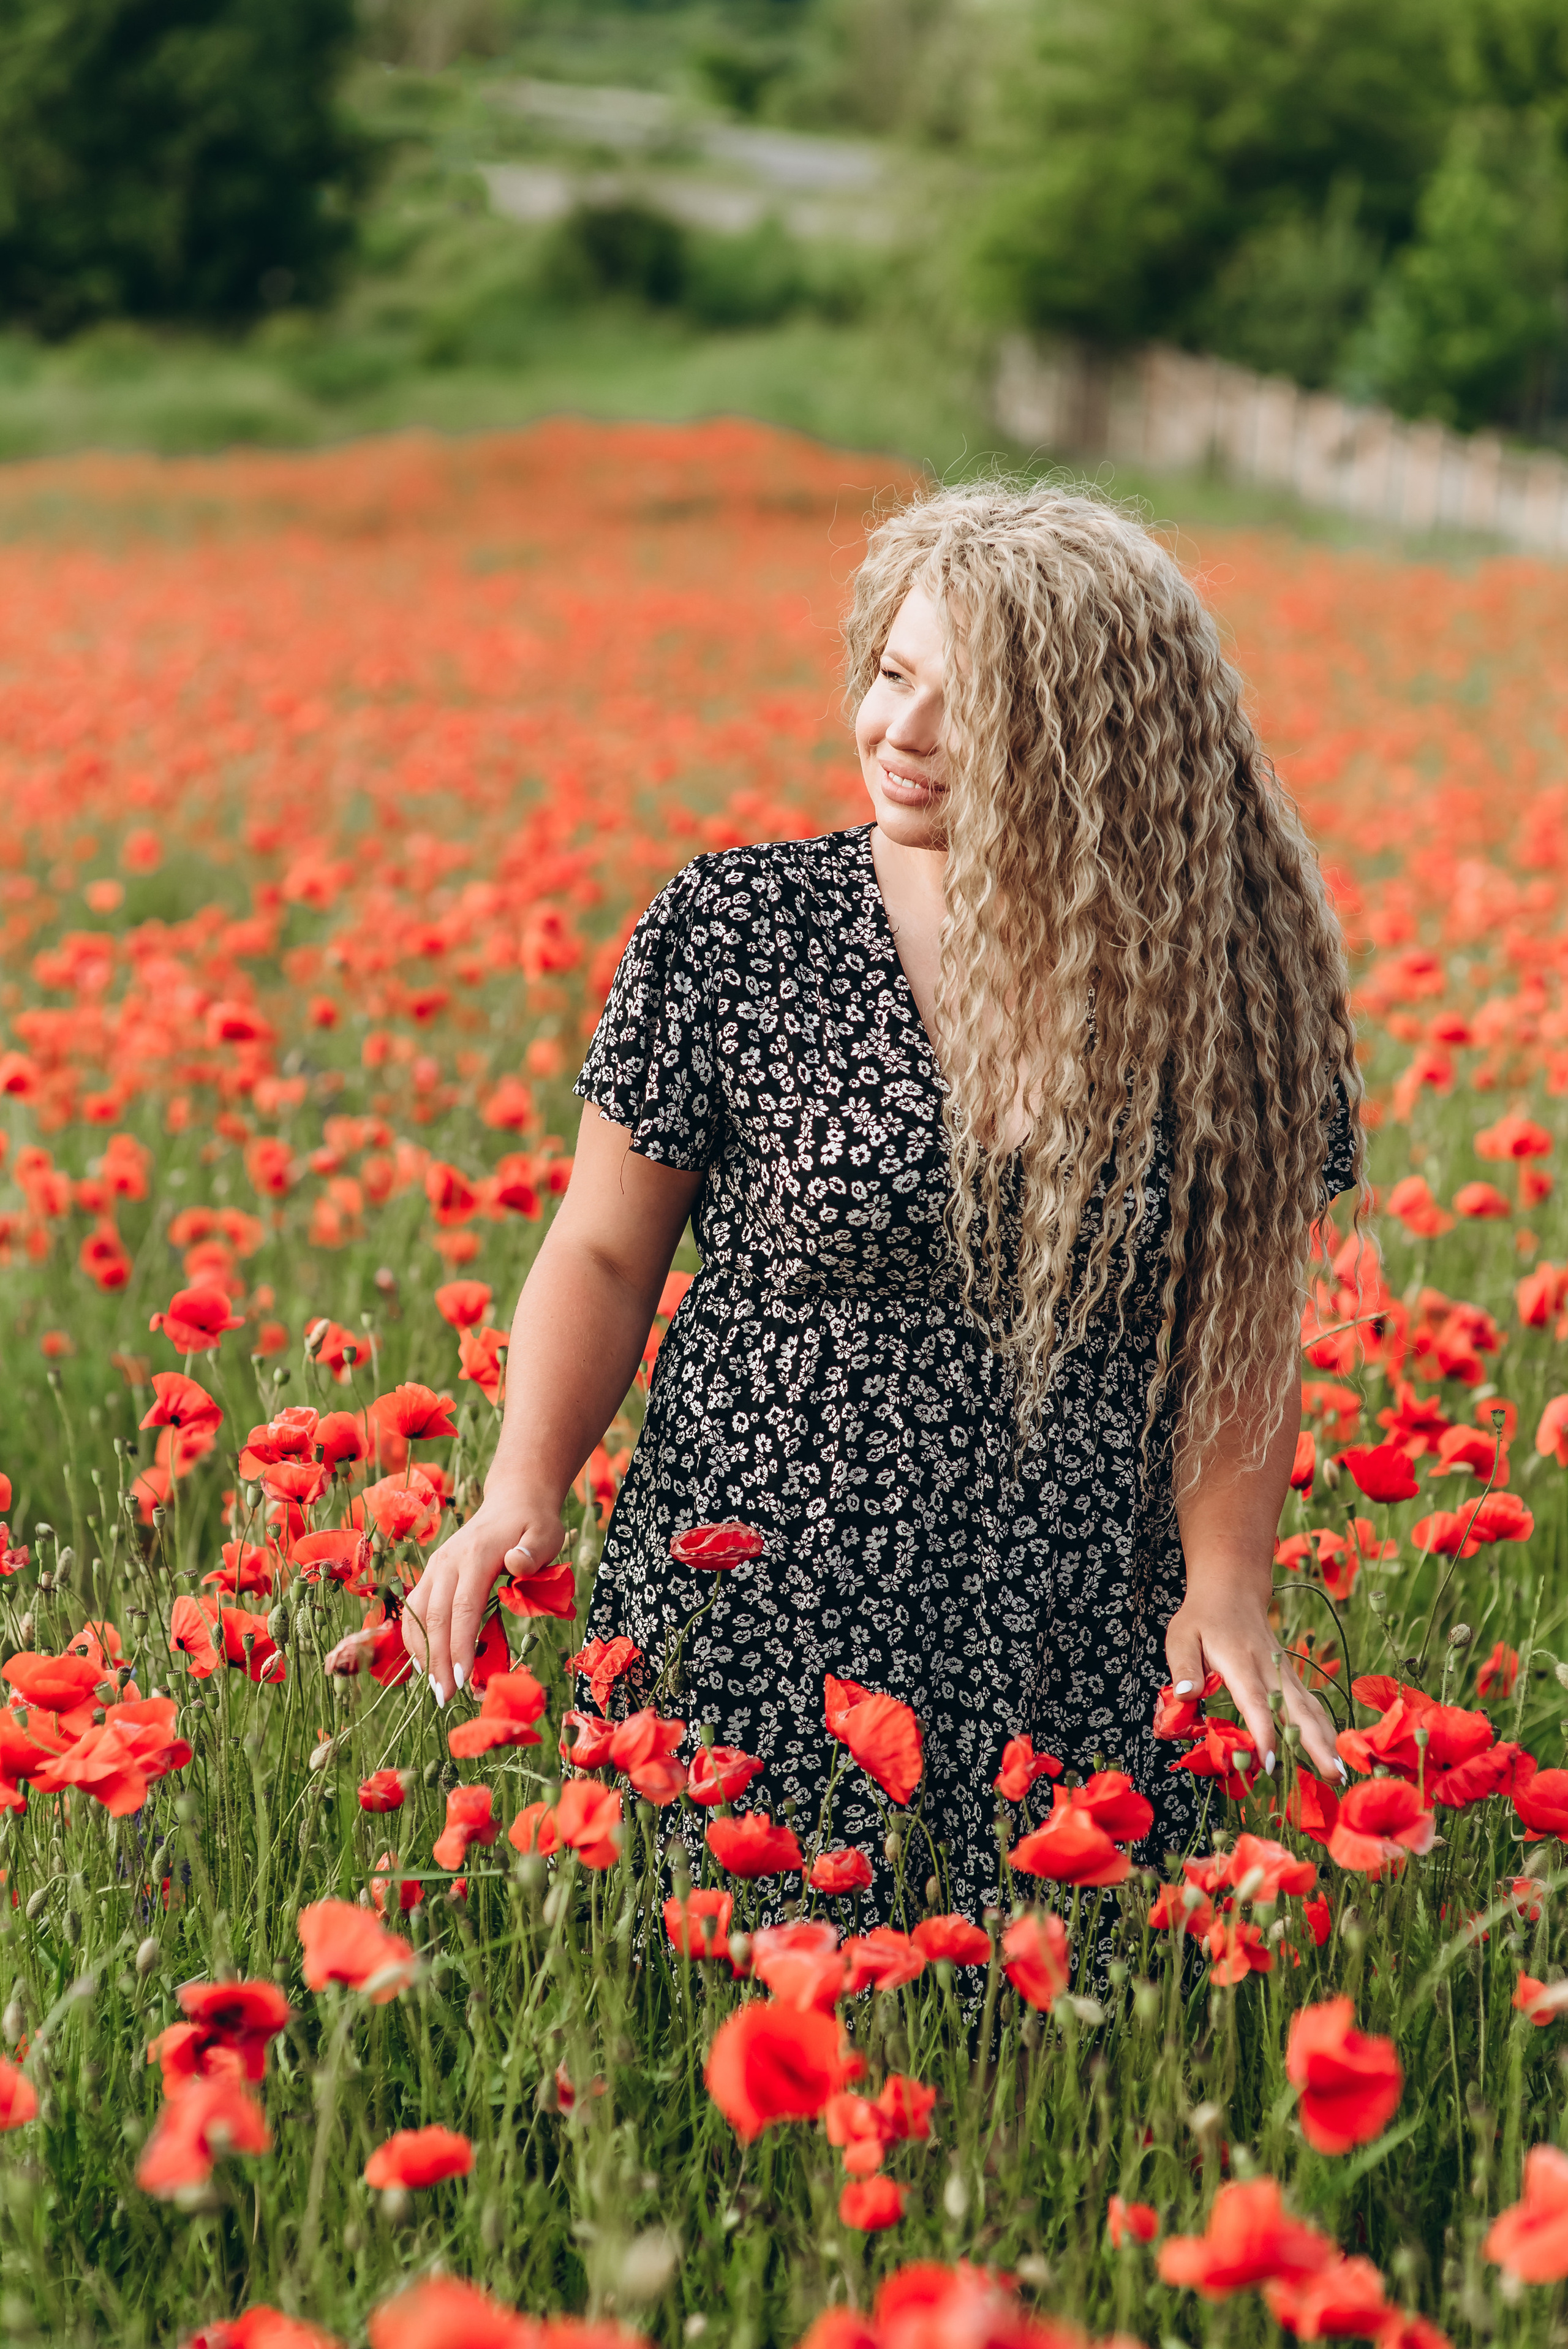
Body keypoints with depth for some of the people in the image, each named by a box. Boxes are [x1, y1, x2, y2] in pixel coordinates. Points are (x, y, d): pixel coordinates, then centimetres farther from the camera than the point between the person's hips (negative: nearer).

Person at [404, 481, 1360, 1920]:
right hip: (752, 1658, -1)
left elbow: (1245, 1330, 5)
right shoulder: (734, 932, -4)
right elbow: (605, 1259, 3)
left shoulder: (1225, 982, 0)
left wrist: (1228, 1584, -9)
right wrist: (523, 1496, -11)